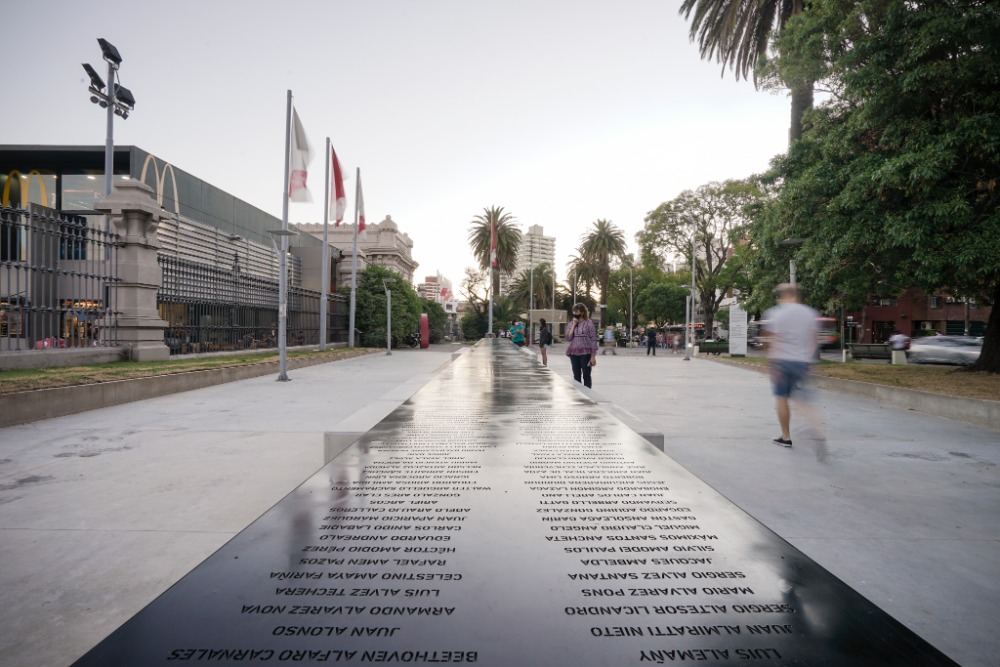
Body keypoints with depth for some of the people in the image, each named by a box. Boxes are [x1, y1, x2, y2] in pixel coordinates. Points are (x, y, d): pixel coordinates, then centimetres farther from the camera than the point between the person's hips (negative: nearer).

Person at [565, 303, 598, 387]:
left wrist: (593, 356, -10)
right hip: (574, 353, 4)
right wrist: (574, 325, -6)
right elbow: (568, 338, -2)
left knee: (586, 376, 0)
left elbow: (593, 340, -5)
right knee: (576, 376, 9)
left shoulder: (589, 324, -3)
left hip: (585, 353, -4)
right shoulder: (571, 324, 10)